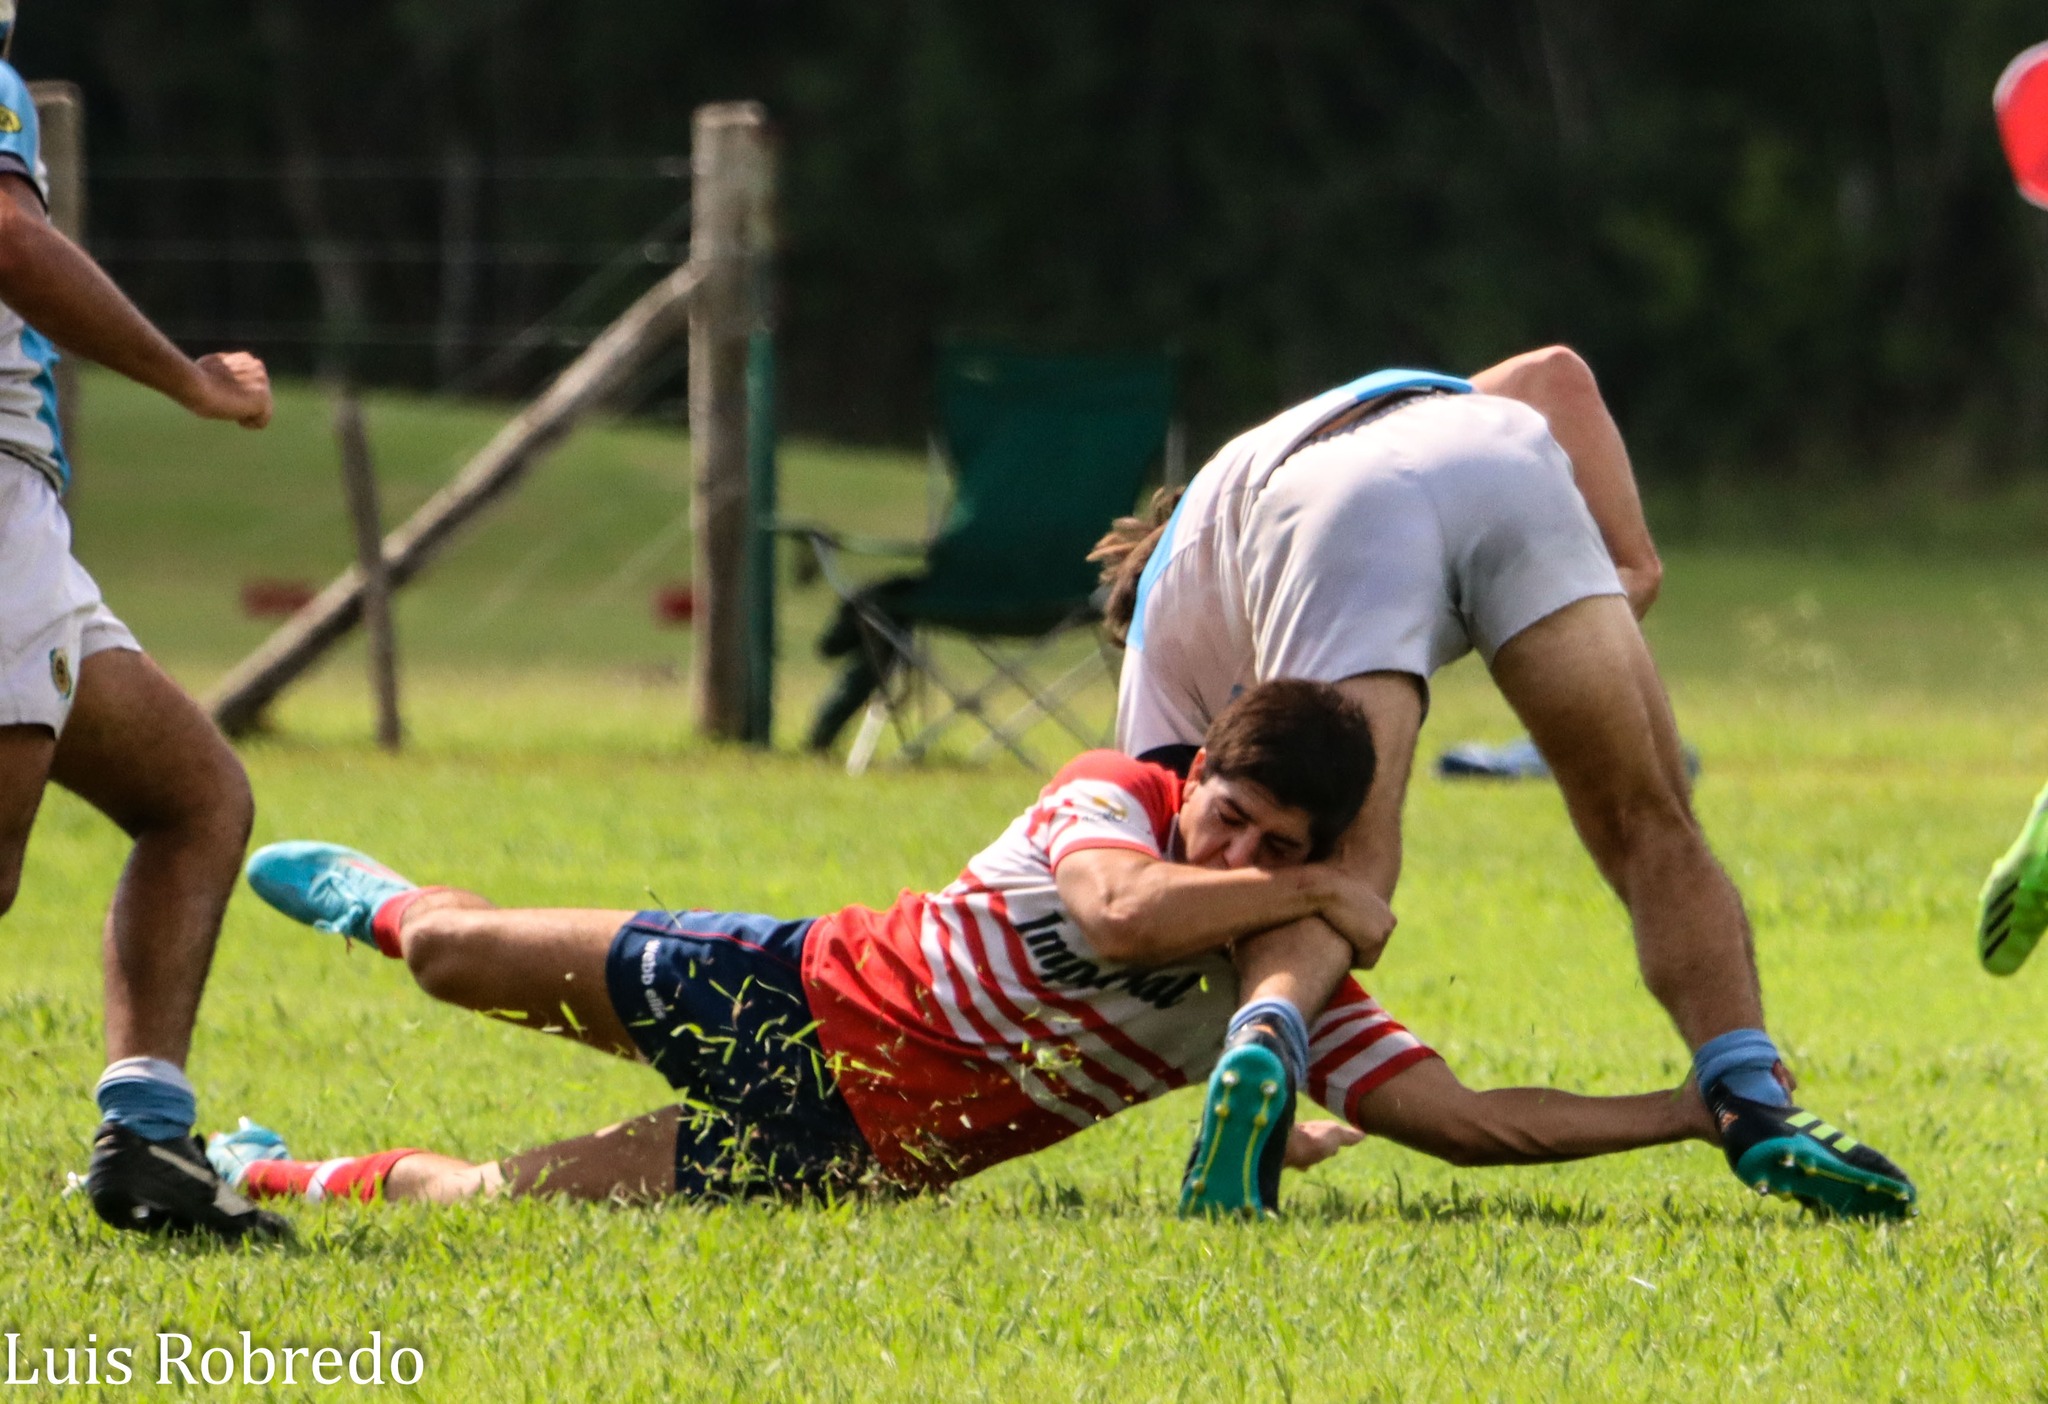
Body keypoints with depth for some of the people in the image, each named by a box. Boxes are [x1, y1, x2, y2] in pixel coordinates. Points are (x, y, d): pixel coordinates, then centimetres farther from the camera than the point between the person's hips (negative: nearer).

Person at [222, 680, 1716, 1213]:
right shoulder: (1112, 795, -19)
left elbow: (1469, 1120, -15)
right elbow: (1118, 913, -41)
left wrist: (1697, 1110, -22)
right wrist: (1319, 896, -35)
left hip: (852, 1156, 1)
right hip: (795, 1000, -1)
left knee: (496, 1198, -6)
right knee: (460, 953, 8)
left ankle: (285, 1175, 27)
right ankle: (379, 902, 50)